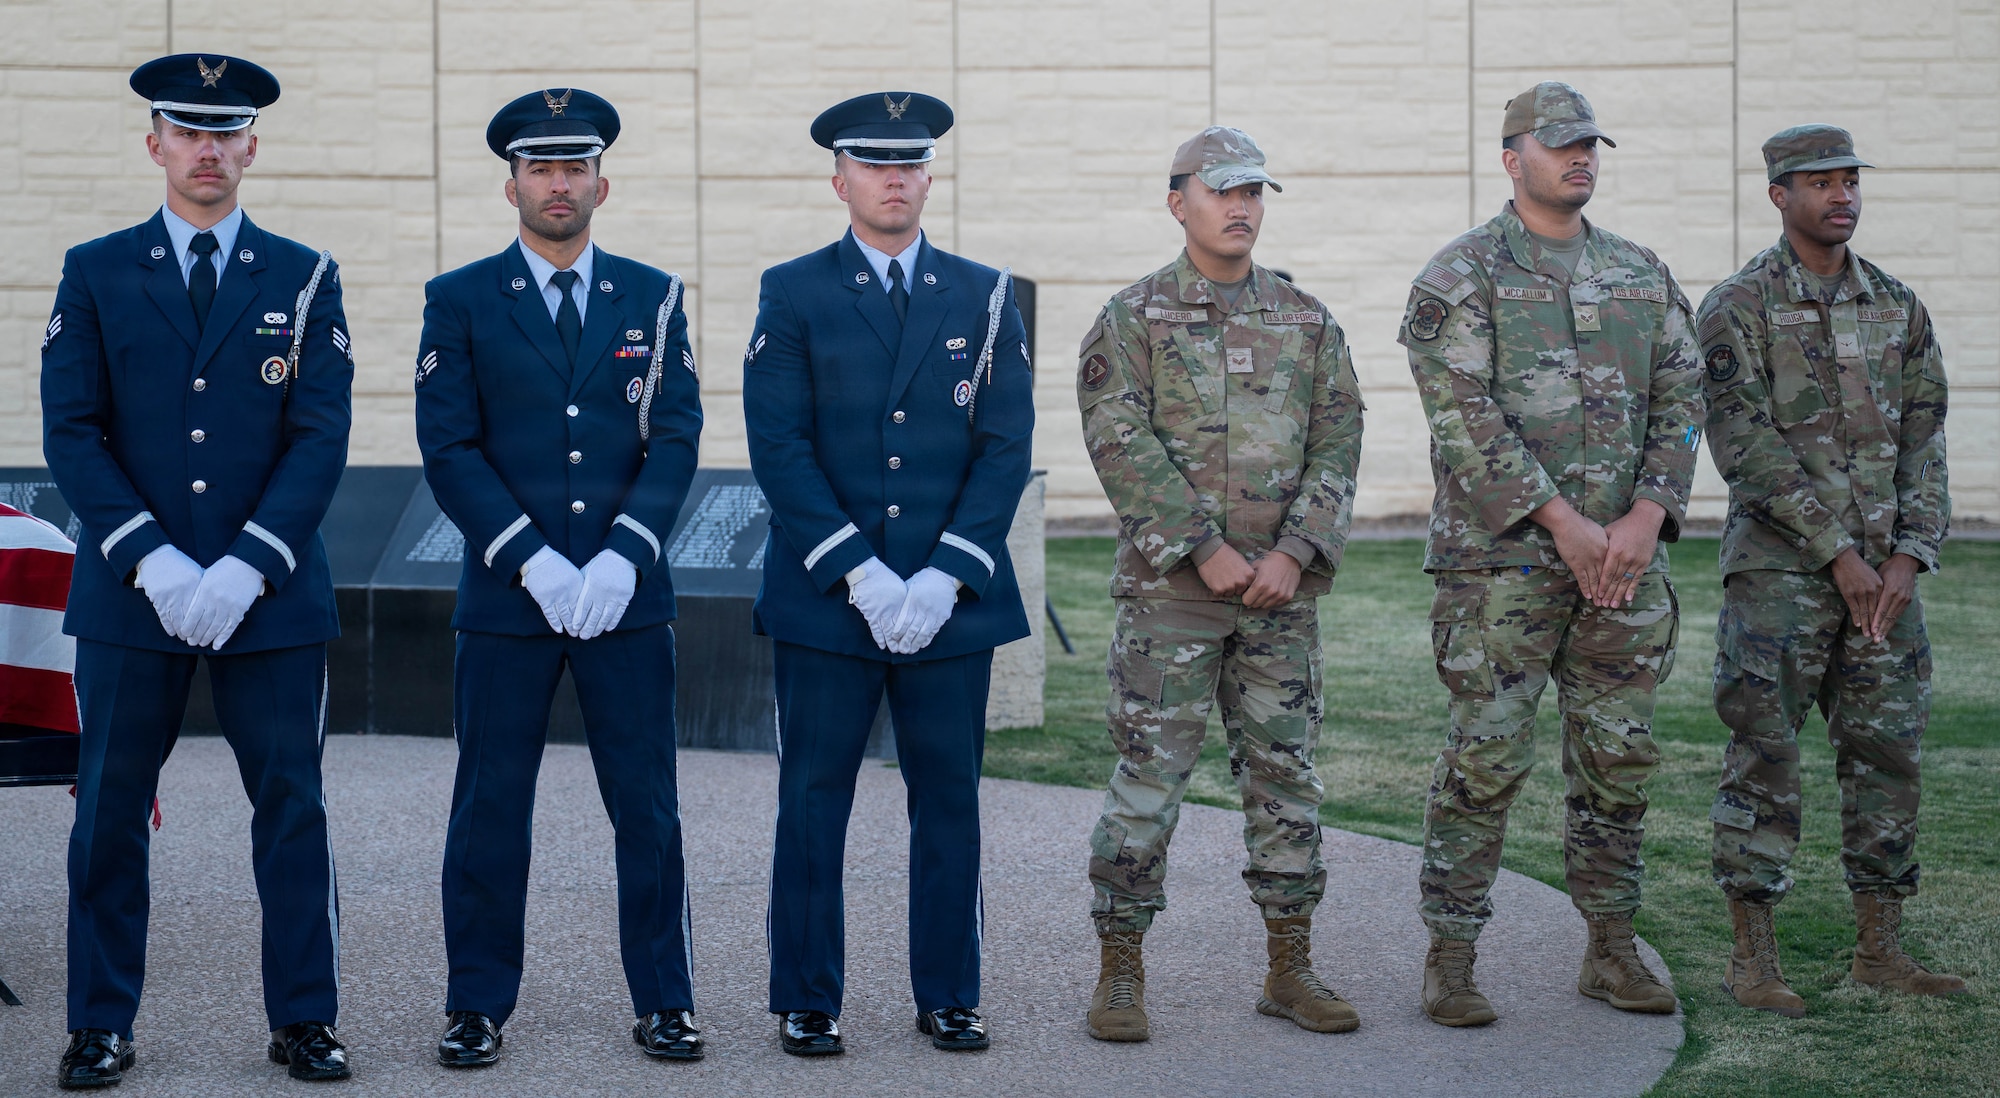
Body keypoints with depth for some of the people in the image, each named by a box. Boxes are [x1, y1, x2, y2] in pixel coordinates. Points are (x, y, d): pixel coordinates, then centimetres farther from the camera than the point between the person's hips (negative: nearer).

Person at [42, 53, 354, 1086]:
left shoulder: (303, 279, 6)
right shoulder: (95, 273, 7)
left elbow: (322, 437, -1)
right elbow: (71, 432, 0)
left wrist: (247, 568, -12)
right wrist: (151, 561, -12)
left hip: (271, 593, 0)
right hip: (128, 591, 0)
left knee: (291, 806, 3)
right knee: (109, 809, 3)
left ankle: (304, 1020, 12)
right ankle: (100, 1028, 13)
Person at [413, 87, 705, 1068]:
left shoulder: (652, 298, 9)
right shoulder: (460, 302, 4)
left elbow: (676, 438, 2)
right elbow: (450, 449, -3)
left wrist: (622, 555, -12)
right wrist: (534, 562, -13)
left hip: (628, 594, 1)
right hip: (505, 598, -1)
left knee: (647, 807, 4)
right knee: (490, 808, 4)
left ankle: (664, 1002, 13)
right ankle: (478, 1006, 13)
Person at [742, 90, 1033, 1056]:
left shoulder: (984, 297, 8)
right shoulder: (792, 294, 3)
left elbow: (1006, 446, 2)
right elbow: (780, 447, -4)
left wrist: (944, 577, -9)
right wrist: (857, 573, -14)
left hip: (952, 601, 2)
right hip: (824, 602, -2)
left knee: (949, 801, 6)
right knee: (813, 803, 2)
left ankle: (947, 998, 16)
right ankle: (807, 1002, 11)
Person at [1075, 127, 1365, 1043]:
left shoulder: (1307, 321, 10)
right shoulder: (1132, 319, 0)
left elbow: (1337, 443, 4)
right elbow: (1122, 445, -10)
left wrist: (1294, 554, -9)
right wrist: (1206, 552, -16)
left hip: (1282, 589, 4)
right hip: (1168, 589, -4)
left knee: (1284, 772, 7)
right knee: (1149, 776, -3)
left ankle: (1290, 969, 16)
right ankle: (1120, 975, 4)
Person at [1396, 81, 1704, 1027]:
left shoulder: (1643, 276, 14)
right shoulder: (1461, 275, -3)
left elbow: (1680, 399, 8)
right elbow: (1464, 413, -12)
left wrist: (1647, 514, -7)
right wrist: (1562, 521, -16)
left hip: (1623, 554, 5)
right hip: (1501, 557, -5)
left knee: (1617, 758, 9)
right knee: (1486, 759, -4)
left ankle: (1612, 949, 20)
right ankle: (1450, 960, 4)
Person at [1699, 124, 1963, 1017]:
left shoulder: (1897, 307, 10)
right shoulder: (1737, 307, -6)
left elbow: (1923, 441, 7)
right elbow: (1747, 444, -14)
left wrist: (1909, 558, -6)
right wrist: (1838, 553, -16)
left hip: (1883, 567, 5)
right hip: (1777, 566, -5)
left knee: (1886, 752, 6)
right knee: (1765, 755, -4)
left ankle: (1880, 950, 14)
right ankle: (1752, 959, 3)